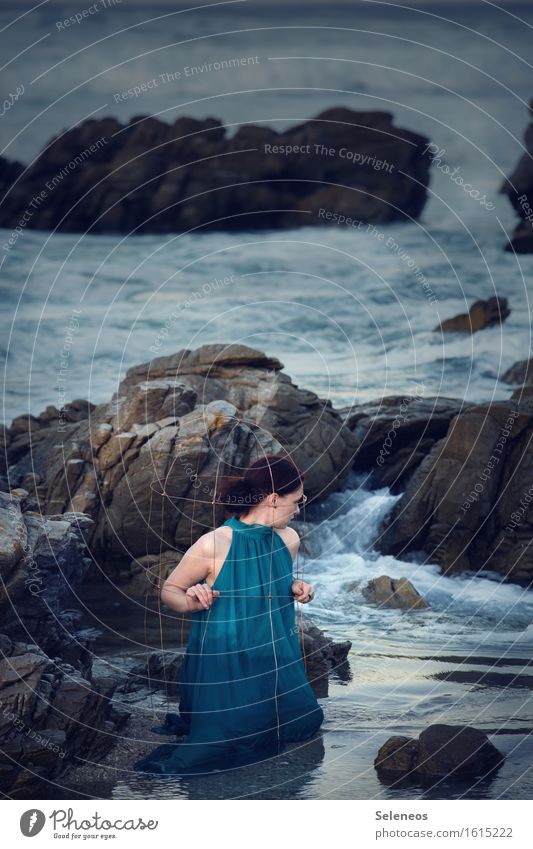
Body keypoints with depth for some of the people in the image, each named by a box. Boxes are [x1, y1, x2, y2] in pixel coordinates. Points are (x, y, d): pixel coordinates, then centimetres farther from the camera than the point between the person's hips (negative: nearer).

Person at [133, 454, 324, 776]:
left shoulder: (289, 539, -3)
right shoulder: (214, 545, -22)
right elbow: (169, 591, -8)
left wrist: (296, 589, -4)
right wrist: (191, 602, -29)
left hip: (274, 661, 6)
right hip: (224, 668, -6)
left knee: (306, 724, 10)